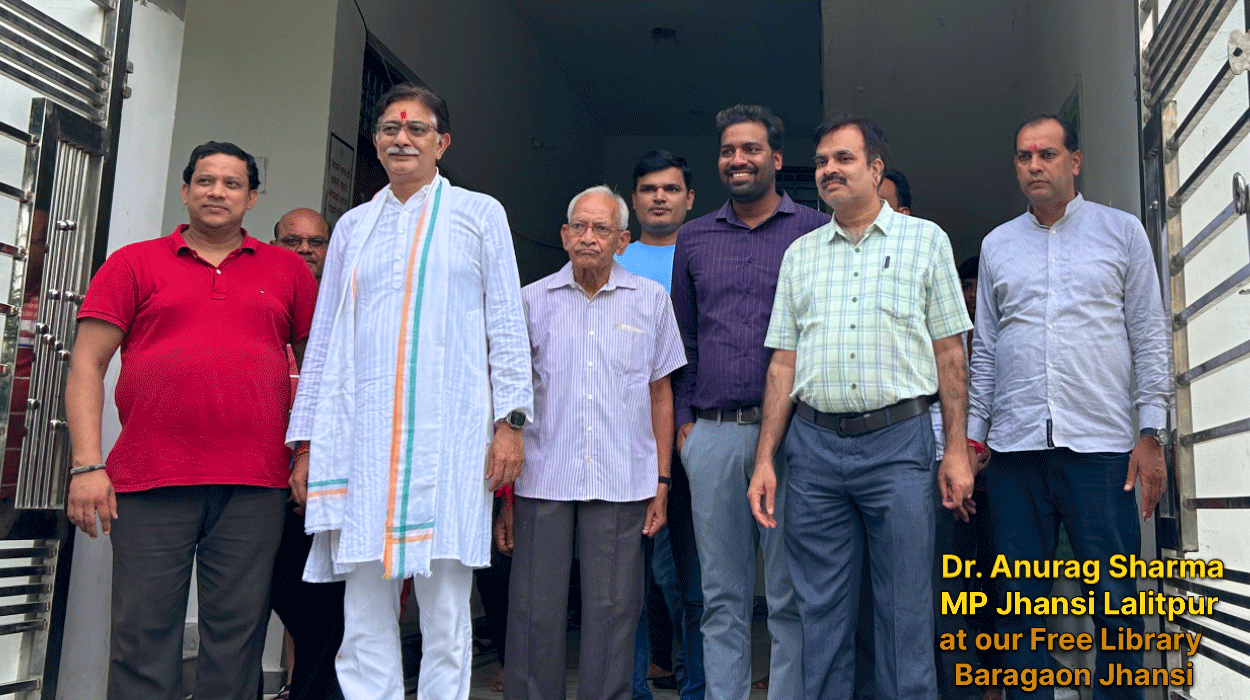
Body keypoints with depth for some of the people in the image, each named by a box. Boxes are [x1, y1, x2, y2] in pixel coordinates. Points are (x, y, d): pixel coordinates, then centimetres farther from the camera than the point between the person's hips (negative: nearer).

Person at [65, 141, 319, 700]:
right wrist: (86, 465, -4)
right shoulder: (134, 264, 10)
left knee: (237, 635, 5)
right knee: (144, 635, 3)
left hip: (256, 486, 1)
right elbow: (87, 365, 5)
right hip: (149, 483, 0)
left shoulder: (288, 270, 13)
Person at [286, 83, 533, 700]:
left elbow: (506, 324, 6)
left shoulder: (479, 214, 11)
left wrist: (510, 422, -4)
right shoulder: (353, 226, 19)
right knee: (364, 610, 2)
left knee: (446, 608, 0)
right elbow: (323, 338, 18)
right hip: (361, 432, 3)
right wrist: (305, 441, 12)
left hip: (448, 429, -3)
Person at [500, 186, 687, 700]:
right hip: (542, 477, 0)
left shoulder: (651, 300, 8)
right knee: (534, 610, 2)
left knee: (613, 609, 4)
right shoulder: (532, 301, 7)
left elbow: (660, 393, 11)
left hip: (622, 481, 0)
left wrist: (662, 482, 6)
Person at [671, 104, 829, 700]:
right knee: (722, 597, 10)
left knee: (790, 595, 4)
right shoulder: (693, 238, 13)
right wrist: (684, 416, 9)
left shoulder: (815, 231, 4)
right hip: (711, 433, 3)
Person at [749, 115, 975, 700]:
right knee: (821, 612, 8)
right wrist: (765, 460, 5)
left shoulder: (924, 240, 8)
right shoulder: (800, 254, 14)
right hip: (814, 444, 3)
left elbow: (949, 353, 5)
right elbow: (783, 365, 11)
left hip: (899, 441, -2)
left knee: (906, 616, 3)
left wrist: (956, 450, -2)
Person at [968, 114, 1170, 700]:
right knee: (1019, 602, 5)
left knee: (1116, 601, -2)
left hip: (1101, 444, -2)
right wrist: (973, 436, 9)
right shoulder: (997, 245, 15)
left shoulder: (1122, 231, 9)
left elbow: (1149, 335, 6)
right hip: (1016, 448, 2)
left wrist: (1152, 434, -2)